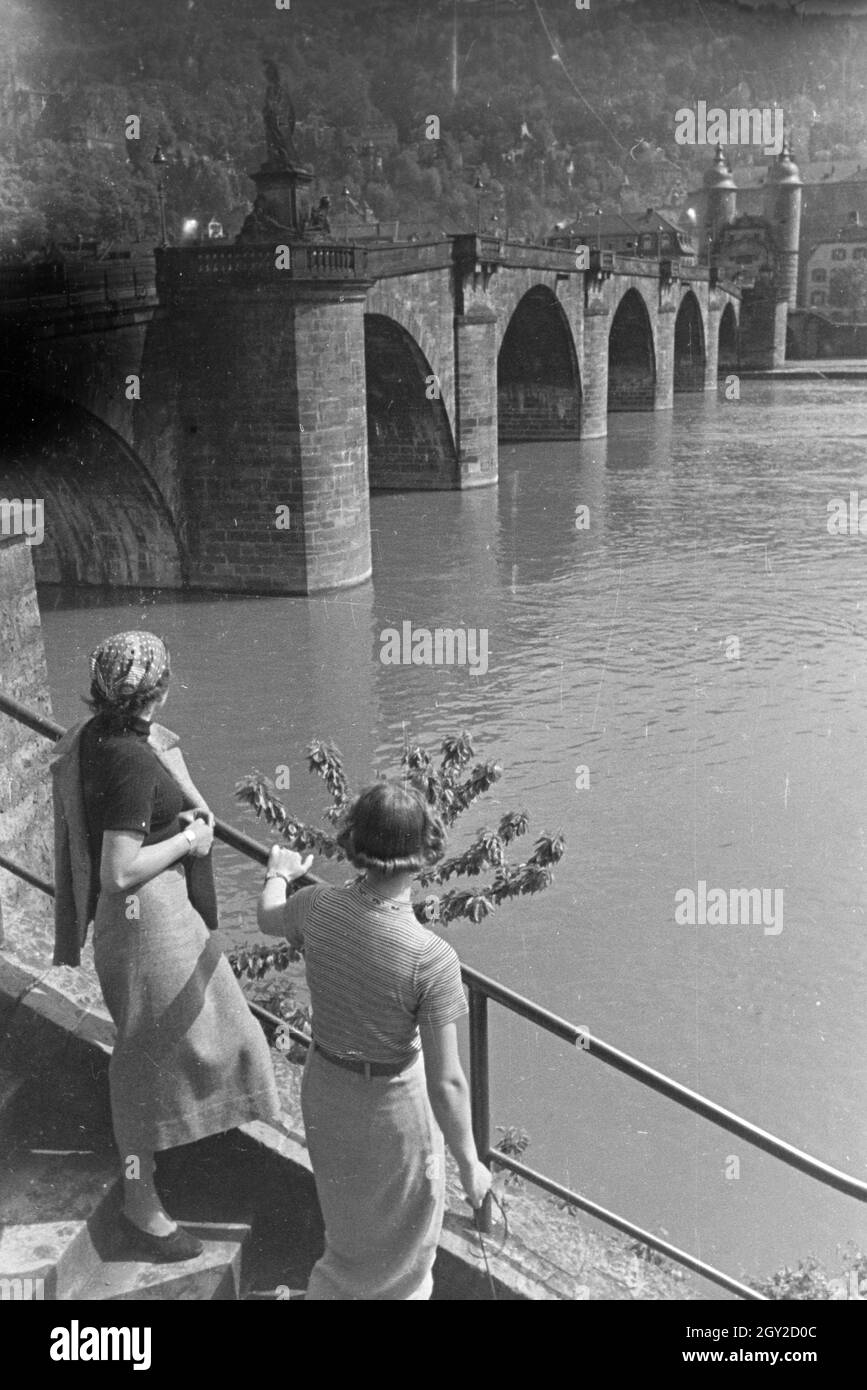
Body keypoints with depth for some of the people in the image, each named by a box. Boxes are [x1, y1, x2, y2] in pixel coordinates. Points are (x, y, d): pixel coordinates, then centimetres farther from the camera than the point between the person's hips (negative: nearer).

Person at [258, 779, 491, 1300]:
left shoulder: (318, 907, -19)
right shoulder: (433, 959, -32)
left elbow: (270, 918, 8)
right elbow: (445, 1084, -26)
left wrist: (279, 874, 29)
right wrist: (470, 1164, -10)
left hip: (324, 1087, 5)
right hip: (394, 1105, -5)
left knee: (350, 1221, 33)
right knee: (401, 1239, 26)